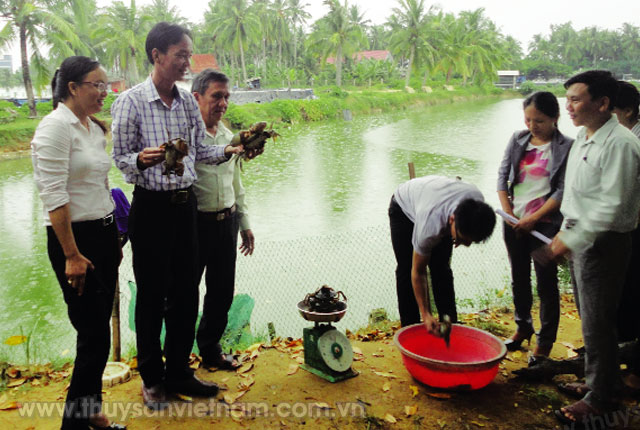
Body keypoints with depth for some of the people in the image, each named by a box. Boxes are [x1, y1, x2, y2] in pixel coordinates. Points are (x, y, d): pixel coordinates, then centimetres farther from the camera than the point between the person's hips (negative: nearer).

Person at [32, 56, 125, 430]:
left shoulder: (95, 128, 13)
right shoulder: (55, 126, -12)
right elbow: (53, 195, -18)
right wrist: (72, 256, -20)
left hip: (104, 234, 8)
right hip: (75, 238, -8)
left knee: (98, 332, 14)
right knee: (95, 336, -3)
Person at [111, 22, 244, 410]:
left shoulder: (188, 101, 8)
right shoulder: (131, 101, -9)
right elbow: (121, 158, -7)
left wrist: (229, 151, -3)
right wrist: (143, 160, -28)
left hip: (186, 204, 5)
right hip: (152, 206, -5)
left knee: (186, 292, 11)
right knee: (152, 294, 5)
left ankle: (179, 372, 27)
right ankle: (152, 379, 23)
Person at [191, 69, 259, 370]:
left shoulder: (228, 136, 13)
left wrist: (244, 223, 21)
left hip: (226, 222, 7)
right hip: (194, 223, -7)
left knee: (222, 291, 14)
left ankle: (210, 350, 33)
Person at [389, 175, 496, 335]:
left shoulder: (477, 201, -33)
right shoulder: (430, 226, -46)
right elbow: (418, 273, -32)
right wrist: (426, 315, -34)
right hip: (404, 207, -4)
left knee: (441, 268, -3)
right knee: (407, 269, -10)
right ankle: (410, 327, 0)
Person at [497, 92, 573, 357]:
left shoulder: (566, 147, -6)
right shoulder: (518, 140, 6)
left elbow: (563, 191, -10)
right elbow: (502, 176, 5)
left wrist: (533, 219, -14)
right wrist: (509, 214, -4)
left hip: (545, 224, -4)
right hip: (514, 222, 5)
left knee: (546, 283, 3)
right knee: (519, 278, 16)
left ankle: (545, 343, 17)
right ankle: (523, 328, 35)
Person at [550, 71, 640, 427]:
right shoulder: (583, 138, 10)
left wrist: (573, 239, -21)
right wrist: (565, 233, 16)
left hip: (604, 243, -9)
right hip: (579, 238, 9)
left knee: (597, 323, 1)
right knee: (590, 317, 20)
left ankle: (601, 398, 18)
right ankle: (607, 381, 38)